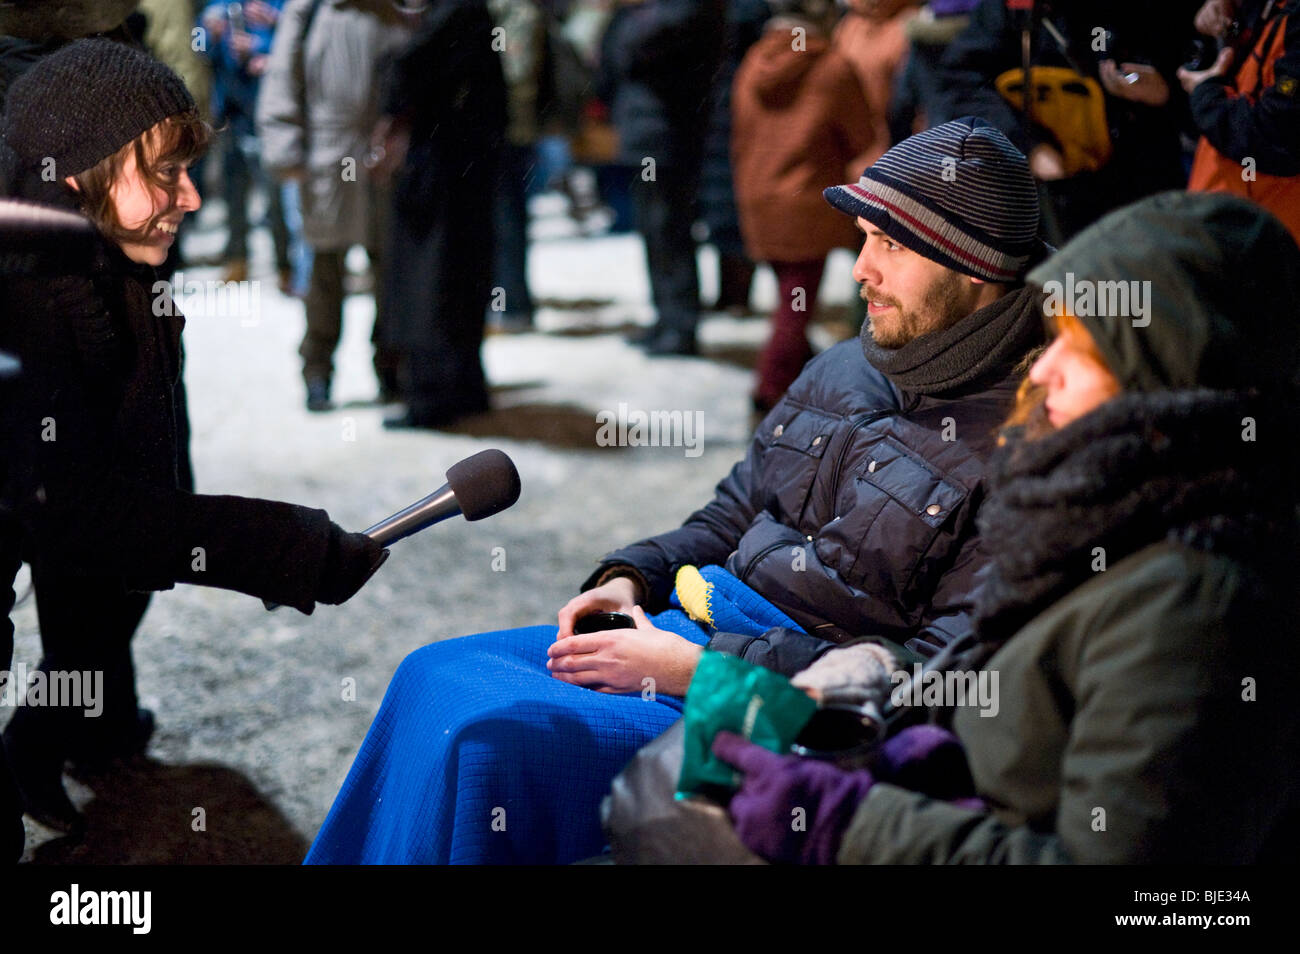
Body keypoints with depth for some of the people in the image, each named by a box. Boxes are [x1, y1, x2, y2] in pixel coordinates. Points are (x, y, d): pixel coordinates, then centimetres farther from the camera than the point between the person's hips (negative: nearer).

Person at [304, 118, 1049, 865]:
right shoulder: (845, 369, 11)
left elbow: (944, 675, -22)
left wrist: (699, 666, -21)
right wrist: (630, 579, 1)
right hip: (695, 626, 9)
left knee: (483, 736, -18)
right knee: (433, 678, 3)